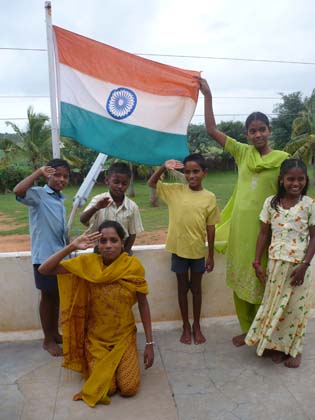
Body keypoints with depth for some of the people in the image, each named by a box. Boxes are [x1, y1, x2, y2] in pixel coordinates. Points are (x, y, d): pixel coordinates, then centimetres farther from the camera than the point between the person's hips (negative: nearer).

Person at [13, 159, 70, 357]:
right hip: (45, 255, -7)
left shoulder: (61, 199, 11)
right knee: (48, 296, 5)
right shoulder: (38, 194, -11)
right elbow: (18, 191, -34)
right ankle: (48, 340, 20)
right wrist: (39, 172, -29)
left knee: (57, 295, 17)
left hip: (60, 254, 7)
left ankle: (55, 333, 32)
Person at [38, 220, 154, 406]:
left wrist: (150, 343, -6)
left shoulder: (133, 266, -17)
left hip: (125, 336, 0)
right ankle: (93, 364, 25)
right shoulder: (88, 263, -16)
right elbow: (44, 270, -20)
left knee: (129, 388, -9)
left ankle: (123, 364, 24)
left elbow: (143, 305, -7)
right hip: (97, 338, 0)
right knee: (106, 389, -8)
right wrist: (71, 247, -32)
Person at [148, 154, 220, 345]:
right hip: (179, 249, 1)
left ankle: (197, 325, 33)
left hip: (198, 251, 0)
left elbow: (210, 228, -3)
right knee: (182, 287, 14)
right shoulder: (175, 190, -4)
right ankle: (186, 326, 30)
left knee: (196, 287, 15)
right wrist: (163, 167, -16)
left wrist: (211, 255, 0)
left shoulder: (209, 197, -7)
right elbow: (151, 183, 1)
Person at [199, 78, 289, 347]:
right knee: (240, 280, 12)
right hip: (240, 227, 3)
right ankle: (247, 329, 30)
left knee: (262, 283, 6)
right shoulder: (242, 152, 5)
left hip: (266, 228, -3)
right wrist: (207, 95, 1)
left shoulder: (282, 159, -3)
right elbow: (212, 130, 4)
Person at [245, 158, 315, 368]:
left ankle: (294, 349, 28)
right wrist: (257, 261, 0)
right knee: (274, 304, 11)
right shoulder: (271, 202, -2)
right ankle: (278, 345, 31)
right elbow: (264, 234, 3)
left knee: (296, 307, 9)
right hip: (276, 262, 2)